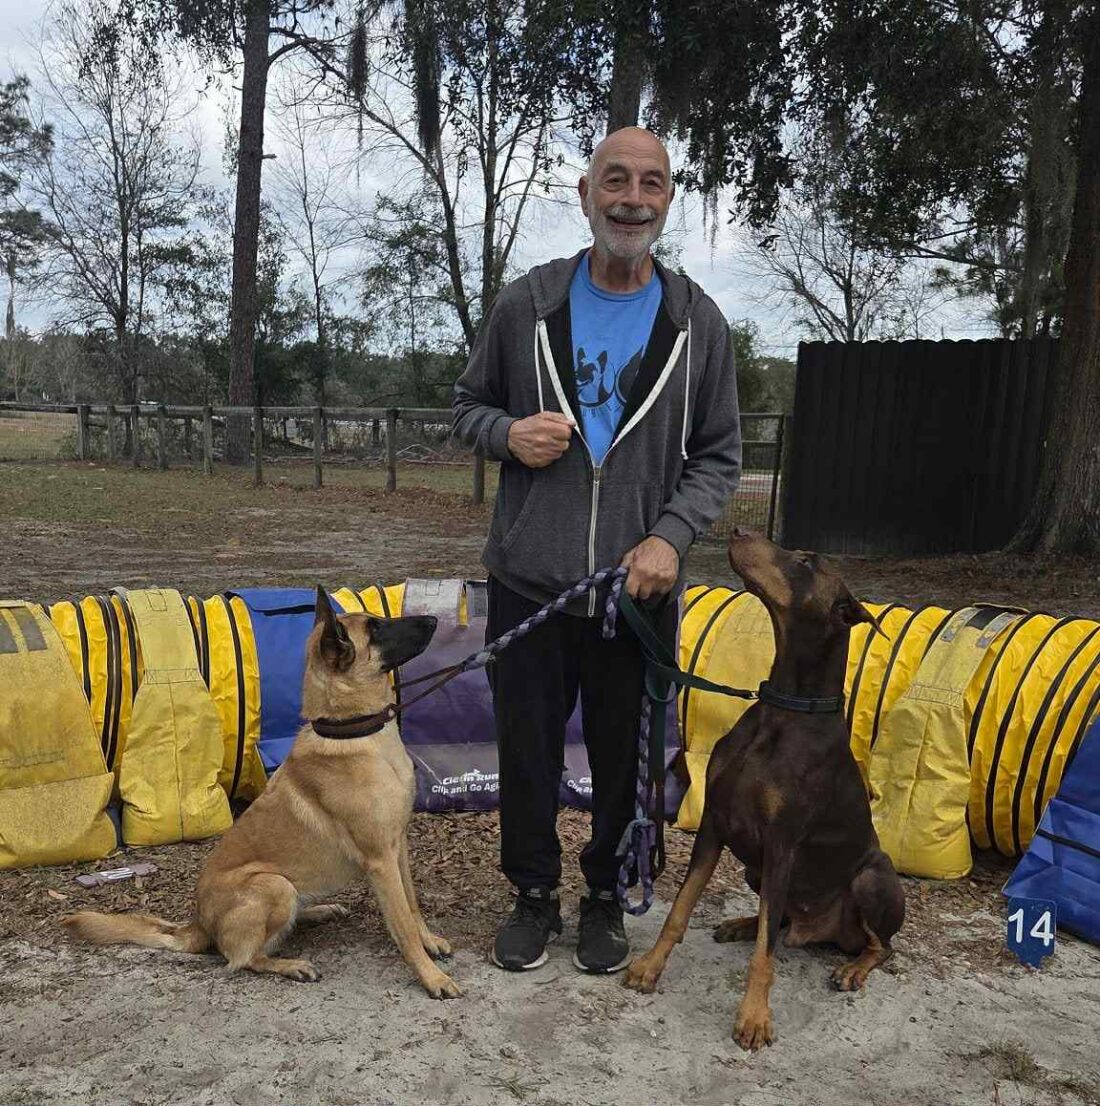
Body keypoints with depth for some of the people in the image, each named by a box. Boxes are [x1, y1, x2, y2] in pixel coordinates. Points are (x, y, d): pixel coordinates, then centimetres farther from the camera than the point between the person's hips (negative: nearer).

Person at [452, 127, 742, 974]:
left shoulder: (697, 321, 2)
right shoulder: (526, 304, 1)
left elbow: (719, 454, 5)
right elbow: (470, 405, 11)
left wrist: (672, 536, -12)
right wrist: (508, 433, -13)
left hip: (640, 589, 0)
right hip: (529, 582, 0)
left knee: (626, 759, 13)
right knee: (527, 754, 11)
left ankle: (607, 897, 35)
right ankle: (534, 894, 33)